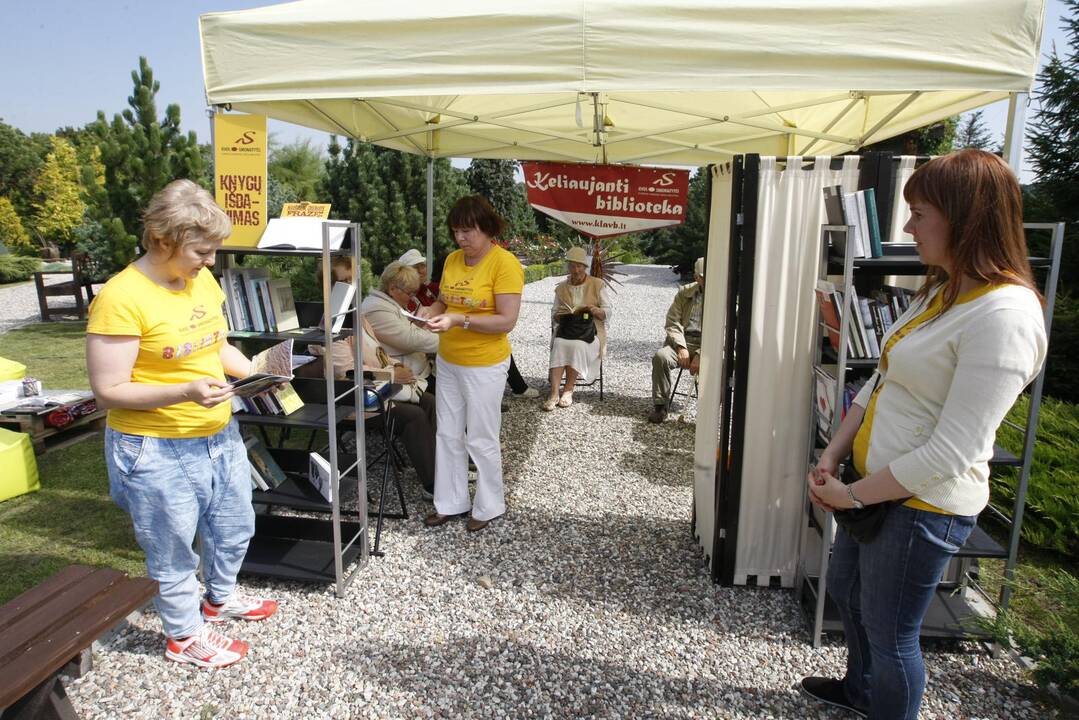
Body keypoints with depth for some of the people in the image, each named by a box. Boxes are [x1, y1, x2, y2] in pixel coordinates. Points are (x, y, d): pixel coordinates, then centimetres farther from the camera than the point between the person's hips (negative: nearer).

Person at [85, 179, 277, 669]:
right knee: (174, 549, 13)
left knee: (235, 526, 24)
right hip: (158, 450, -7)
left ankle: (220, 598, 51)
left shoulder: (203, 280, 0)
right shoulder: (122, 298, -22)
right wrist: (185, 392, -32)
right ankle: (184, 636, 38)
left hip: (220, 436, 8)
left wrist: (254, 373, -3)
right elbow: (108, 390, -19)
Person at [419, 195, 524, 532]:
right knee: (448, 435, 14)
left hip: (484, 365, -7)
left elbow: (507, 321, -20)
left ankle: (488, 506, 25)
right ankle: (450, 502, 30)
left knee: (481, 439, 6)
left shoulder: (505, 263, -16)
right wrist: (431, 311, -8)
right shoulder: (452, 259, 4)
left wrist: (460, 321, -28)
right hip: (447, 361, 7)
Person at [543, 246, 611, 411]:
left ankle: (569, 390, -20)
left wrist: (595, 310, -17)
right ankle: (554, 393, -34)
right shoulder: (561, 288, 15)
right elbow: (554, 316, 15)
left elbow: (608, 313, 4)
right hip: (566, 329, 2)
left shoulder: (597, 284, 8)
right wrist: (559, 314, -9)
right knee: (559, 344, -31)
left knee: (577, 346, -34)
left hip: (590, 330, -2)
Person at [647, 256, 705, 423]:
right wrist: (681, 347, -9)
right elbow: (672, 322, 7)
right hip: (682, 341, 3)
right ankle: (660, 406, -16)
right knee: (660, 356, -28)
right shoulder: (684, 292, 12)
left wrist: (700, 355, -18)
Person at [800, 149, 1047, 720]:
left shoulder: (1004, 316, -25)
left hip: (921, 504, -9)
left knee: (889, 634, 11)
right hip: (874, 485, 10)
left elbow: (950, 453, -27)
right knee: (845, 591, 27)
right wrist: (831, 456, 1)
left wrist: (853, 494, -17)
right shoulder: (943, 289, 6)